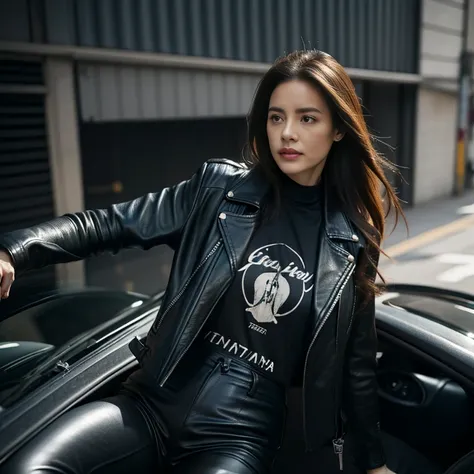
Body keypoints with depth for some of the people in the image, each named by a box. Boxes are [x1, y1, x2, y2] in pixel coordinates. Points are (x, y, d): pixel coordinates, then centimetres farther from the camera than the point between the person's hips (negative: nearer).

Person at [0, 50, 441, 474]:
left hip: (242, 432, 0)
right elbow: (111, 224, -2)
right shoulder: (219, 187, -1)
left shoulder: (350, 240, 1)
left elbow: (356, 360, 10)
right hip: (152, 402, 1)